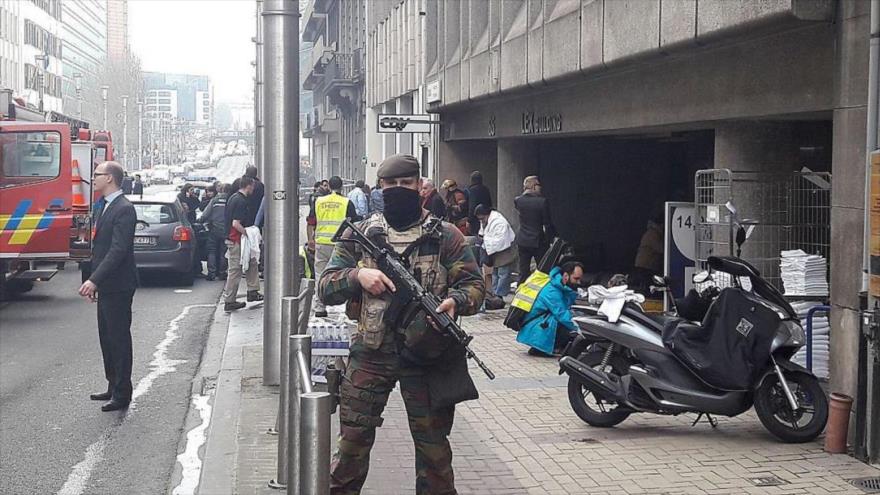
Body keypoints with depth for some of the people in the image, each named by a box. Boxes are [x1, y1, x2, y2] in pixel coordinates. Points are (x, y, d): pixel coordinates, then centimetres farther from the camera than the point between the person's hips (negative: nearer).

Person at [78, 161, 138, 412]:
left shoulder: (124, 209, -17)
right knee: (107, 339, 16)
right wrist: (94, 282, 15)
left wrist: (94, 280, -27)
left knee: (119, 339, -2)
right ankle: (113, 387, 26)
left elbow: (118, 250, -24)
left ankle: (122, 394, 6)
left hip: (118, 287, -10)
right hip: (105, 286, 10)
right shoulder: (103, 207, 14)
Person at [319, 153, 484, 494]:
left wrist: (455, 301, -21)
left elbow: (474, 284, 2)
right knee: (353, 440, 3)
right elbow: (325, 287, 7)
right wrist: (357, 276, -14)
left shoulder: (445, 236, 3)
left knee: (433, 446, 8)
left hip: (427, 353, -1)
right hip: (371, 354, 1)